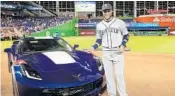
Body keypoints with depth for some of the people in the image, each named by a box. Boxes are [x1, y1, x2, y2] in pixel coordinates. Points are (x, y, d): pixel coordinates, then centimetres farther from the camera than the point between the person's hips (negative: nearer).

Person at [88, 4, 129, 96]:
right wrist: (93, 47, -7)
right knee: (108, 75, 7)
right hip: (105, 53, 3)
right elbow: (99, 40, 10)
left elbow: (126, 35, 5)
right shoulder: (99, 25, 6)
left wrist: (122, 45, -11)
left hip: (118, 52, -2)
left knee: (119, 74, -2)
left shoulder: (119, 22, -2)